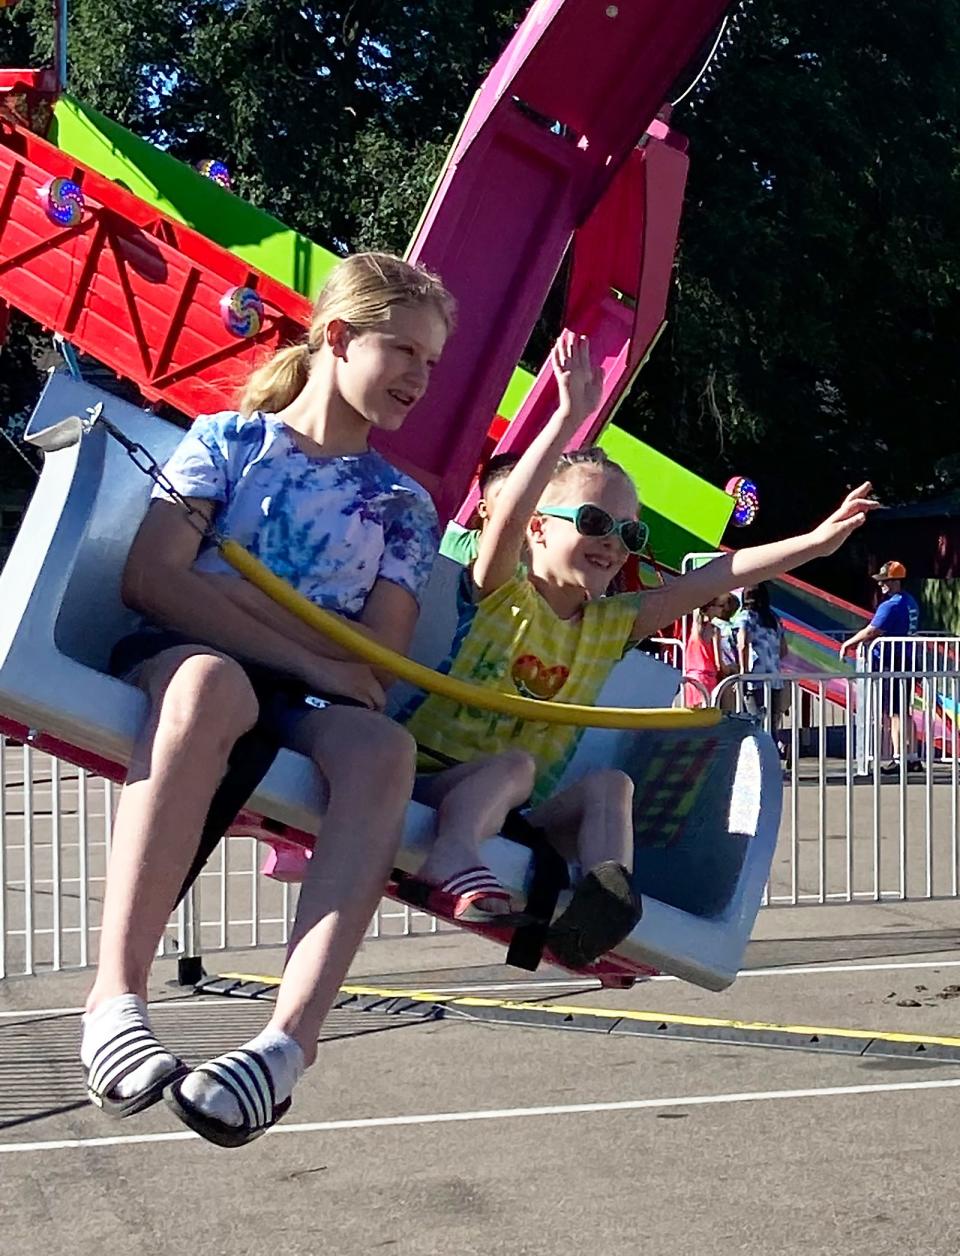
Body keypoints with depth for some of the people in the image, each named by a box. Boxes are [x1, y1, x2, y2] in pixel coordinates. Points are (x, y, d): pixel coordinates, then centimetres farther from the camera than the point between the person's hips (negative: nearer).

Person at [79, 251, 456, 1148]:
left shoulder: (404, 506, 19)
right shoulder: (227, 440, 12)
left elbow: (376, 663, 5)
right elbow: (150, 579, -4)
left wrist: (229, 590, -7)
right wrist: (312, 660, -11)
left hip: (307, 704, 2)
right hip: (175, 660, -2)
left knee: (383, 745, -34)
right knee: (207, 679, -40)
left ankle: (289, 1039, -50)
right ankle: (116, 996, -44)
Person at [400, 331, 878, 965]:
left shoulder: (609, 623, 12)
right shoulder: (501, 595, -3)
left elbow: (707, 581, 3)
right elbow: (508, 515, -23)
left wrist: (814, 542, -4)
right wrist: (569, 416, -32)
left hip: (519, 813, 5)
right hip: (436, 780, -5)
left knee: (610, 785, -18)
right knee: (514, 763, -32)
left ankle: (606, 890, -42)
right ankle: (455, 857, -55)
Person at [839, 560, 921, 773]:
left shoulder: (891, 605, -17)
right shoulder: (910, 602, 14)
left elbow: (871, 631, -20)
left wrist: (849, 643, -7)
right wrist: (862, 641, 14)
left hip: (890, 663, -10)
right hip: (907, 662, 10)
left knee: (893, 713, -6)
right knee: (904, 712, 14)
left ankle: (898, 759, -5)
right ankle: (913, 757, 17)